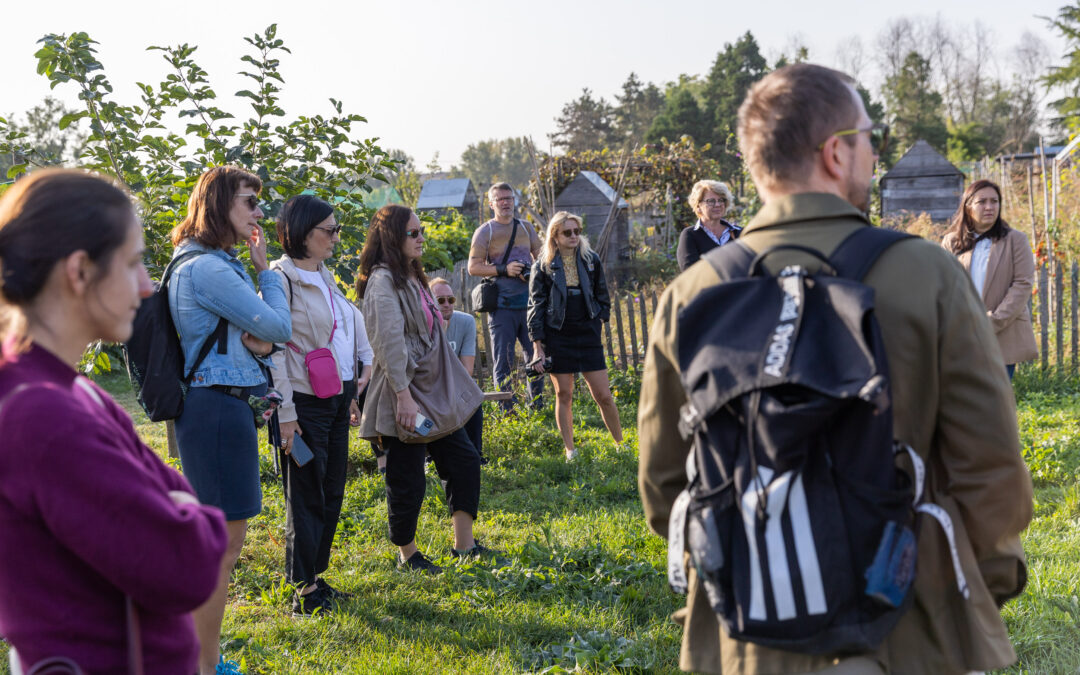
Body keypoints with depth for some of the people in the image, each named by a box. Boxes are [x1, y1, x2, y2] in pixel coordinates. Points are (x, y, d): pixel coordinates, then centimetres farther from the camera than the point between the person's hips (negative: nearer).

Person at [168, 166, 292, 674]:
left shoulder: (215, 264, 17)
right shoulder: (206, 268, -17)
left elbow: (261, 332, 19)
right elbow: (279, 326, -14)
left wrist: (259, 342, -5)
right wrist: (265, 270, 0)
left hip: (216, 407, 11)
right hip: (218, 408, -11)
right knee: (221, 548, -4)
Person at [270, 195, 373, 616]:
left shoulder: (324, 277, 13)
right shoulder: (281, 279, -13)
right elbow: (273, 350, -16)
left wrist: (352, 394, 18)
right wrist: (285, 415, -18)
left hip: (337, 400, 8)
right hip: (306, 403, -8)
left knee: (332, 492, 13)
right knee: (307, 497, 0)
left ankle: (315, 577, 24)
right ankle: (305, 591, 10)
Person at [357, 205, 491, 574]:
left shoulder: (412, 278, 15)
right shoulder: (383, 280, -15)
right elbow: (388, 340, -23)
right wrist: (403, 394, -26)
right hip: (404, 395, -10)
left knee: (464, 460, 11)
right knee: (408, 481, 0)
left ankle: (464, 544, 18)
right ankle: (408, 555, 17)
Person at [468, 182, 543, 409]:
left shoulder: (525, 228, 13)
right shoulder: (484, 232, 1)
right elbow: (473, 267, -4)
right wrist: (504, 270, -16)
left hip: (528, 301, 4)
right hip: (502, 304, -4)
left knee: (536, 356, 8)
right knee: (504, 361, -1)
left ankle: (537, 408, 20)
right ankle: (507, 412, 6)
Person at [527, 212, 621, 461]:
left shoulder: (591, 260, 5)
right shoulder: (544, 266, -2)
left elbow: (603, 296, 18)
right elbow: (536, 307, -1)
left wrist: (599, 320, 6)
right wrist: (538, 347, -5)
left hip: (587, 336, 1)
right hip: (557, 337, -1)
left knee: (604, 396, 0)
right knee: (564, 396, 3)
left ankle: (621, 444, 13)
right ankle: (570, 451, 12)